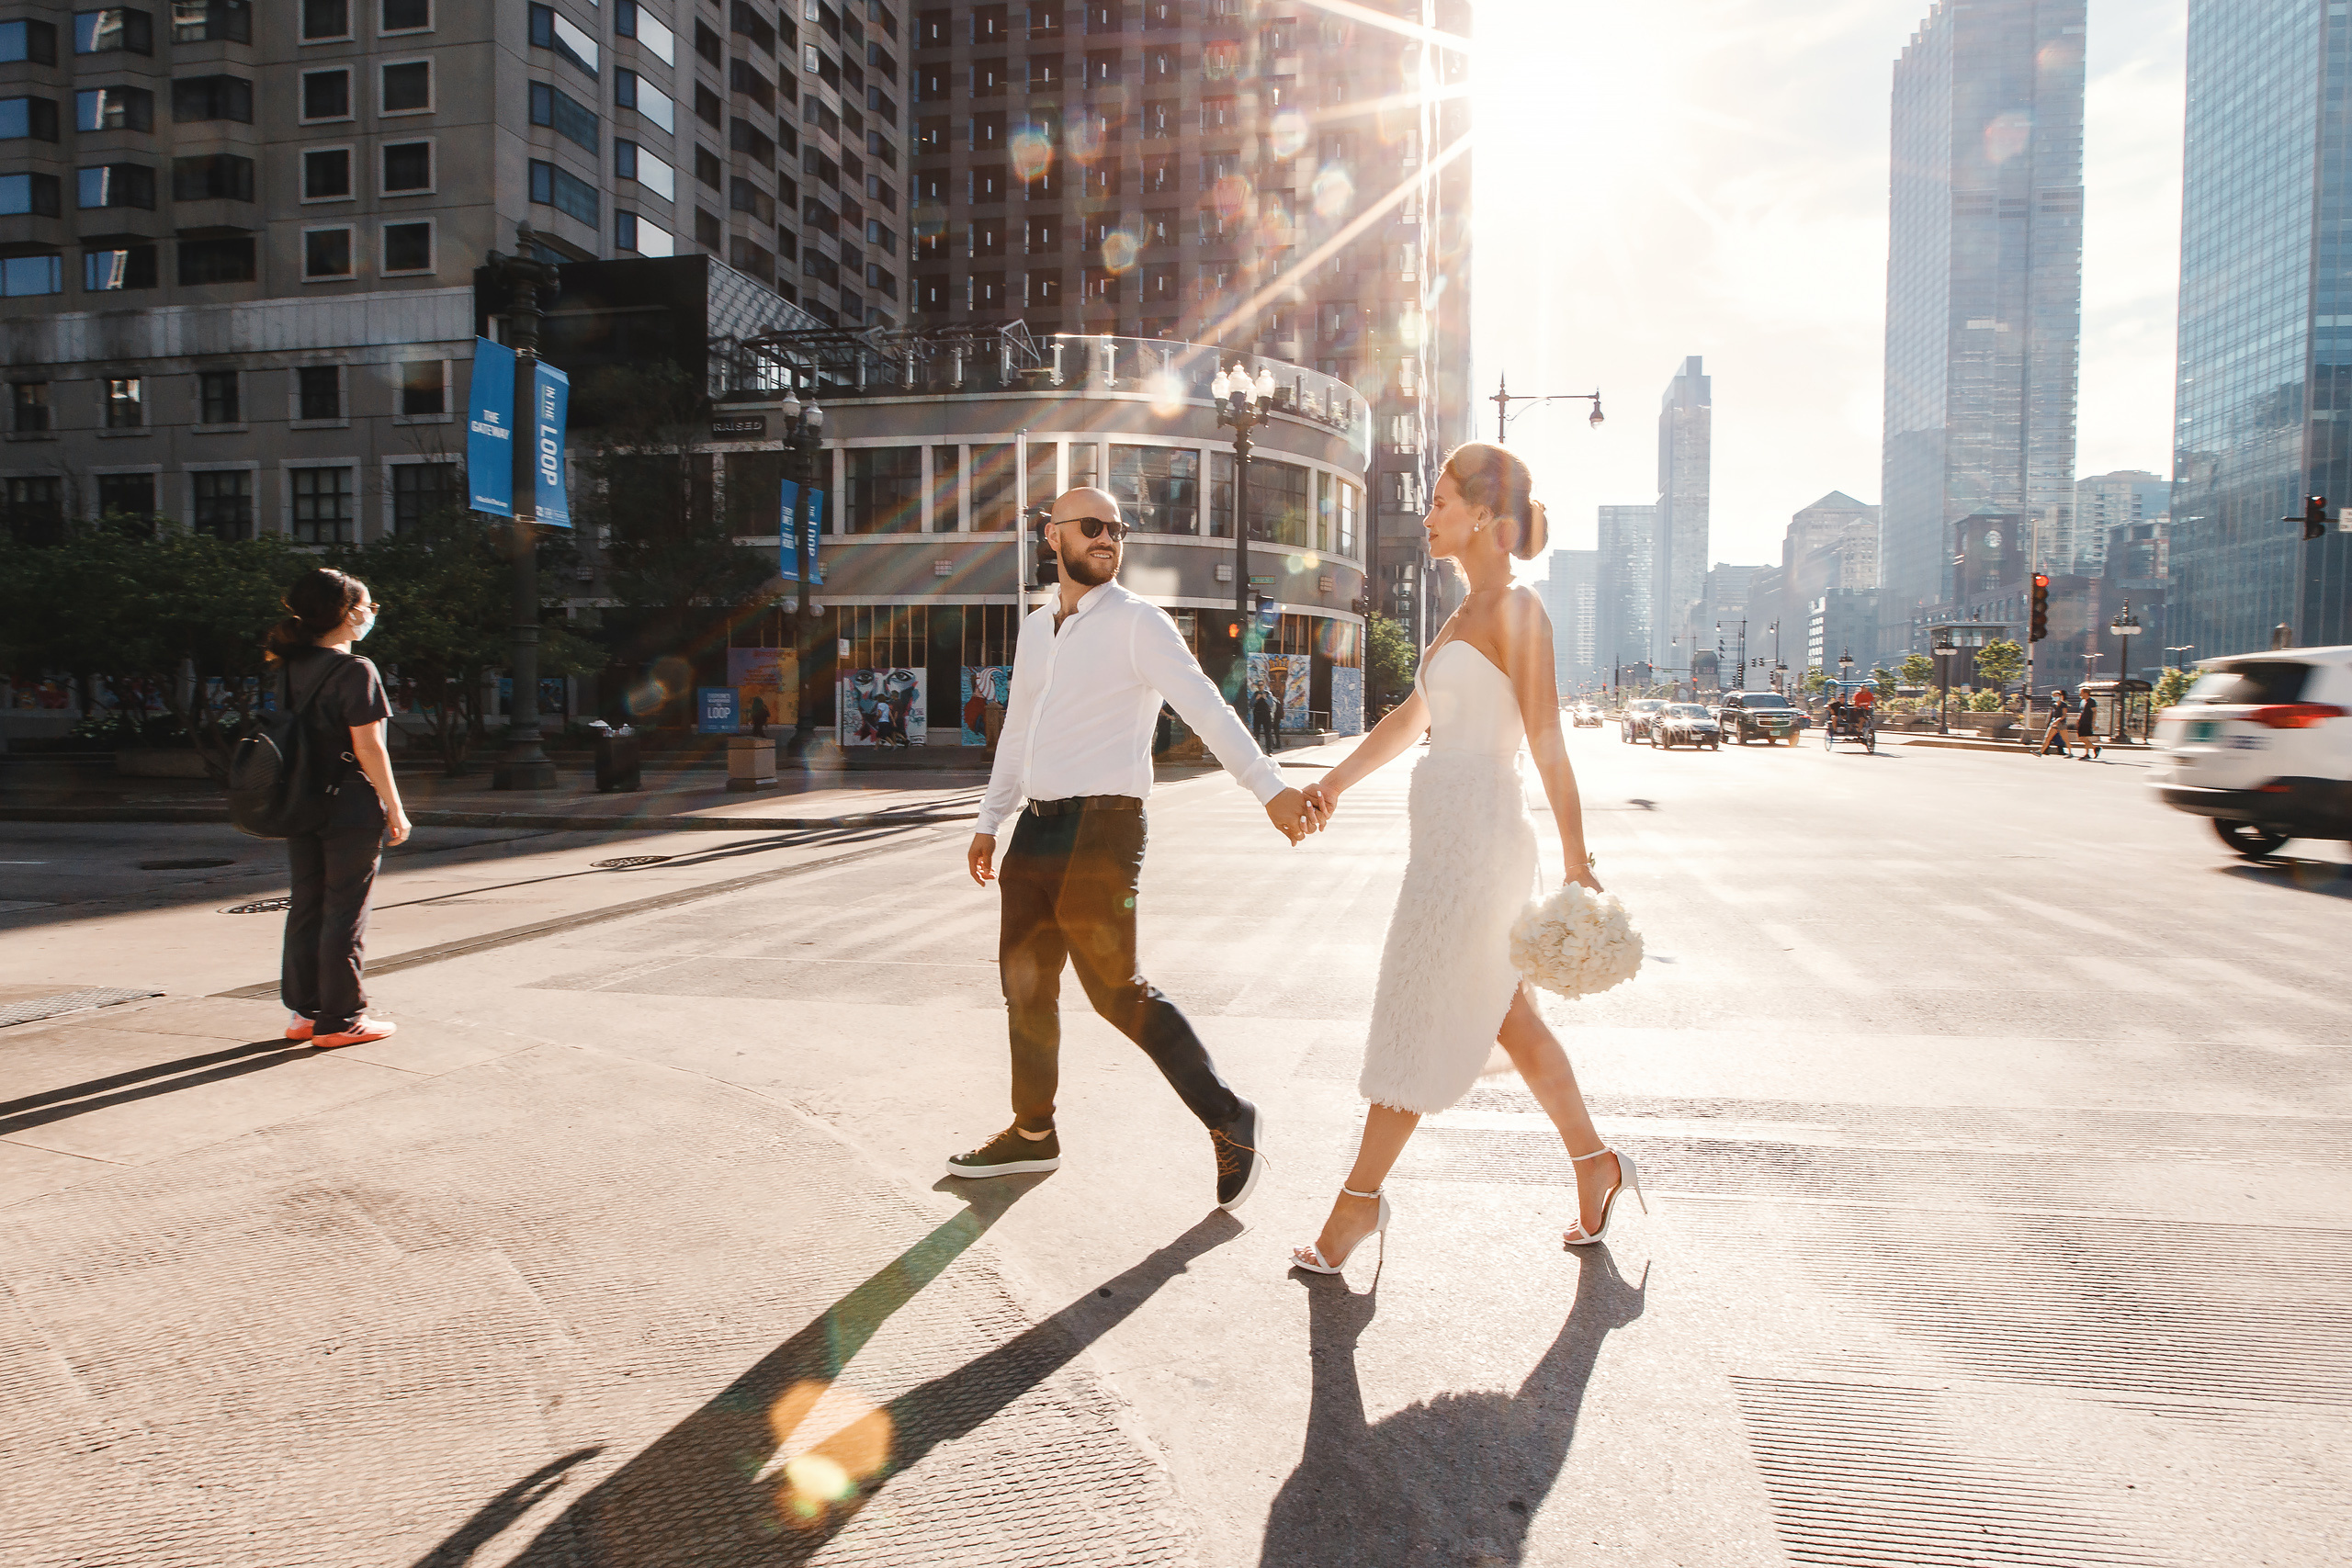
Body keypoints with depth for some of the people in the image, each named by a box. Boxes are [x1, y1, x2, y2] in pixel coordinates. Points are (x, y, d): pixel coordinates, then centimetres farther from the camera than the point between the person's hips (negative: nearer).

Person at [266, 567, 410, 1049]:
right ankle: (340, 1020, 6)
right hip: (351, 808, -7)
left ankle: (303, 1012, 21)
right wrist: (395, 810, -10)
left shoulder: (291, 667, 9)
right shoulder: (355, 671, -14)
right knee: (345, 913, 0)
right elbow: (368, 747, -15)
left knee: (306, 907, 14)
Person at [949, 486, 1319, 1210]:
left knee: (1118, 991, -7)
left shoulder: (1138, 622, -6)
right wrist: (989, 822, 24)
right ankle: (1033, 1133, 32)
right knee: (1024, 984, 14)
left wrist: (1269, 787, -30)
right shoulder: (1035, 628, 16)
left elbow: (1205, 706, -18)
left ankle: (1228, 1120, 7)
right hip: (1036, 828, 7)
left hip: (1101, 831, -7)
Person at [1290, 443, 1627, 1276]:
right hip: (1449, 834, 9)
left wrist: (1577, 862, -14)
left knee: (1416, 1022, 0)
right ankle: (1595, 1163, 31)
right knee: (1506, 1018, 17)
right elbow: (1412, 717, 20)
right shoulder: (1468, 614, 16)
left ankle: (1359, 1198, 13)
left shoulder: (1515, 611, -11)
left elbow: (1547, 742, -14)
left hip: (1475, 835, -9)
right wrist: (1337, 780, 9)